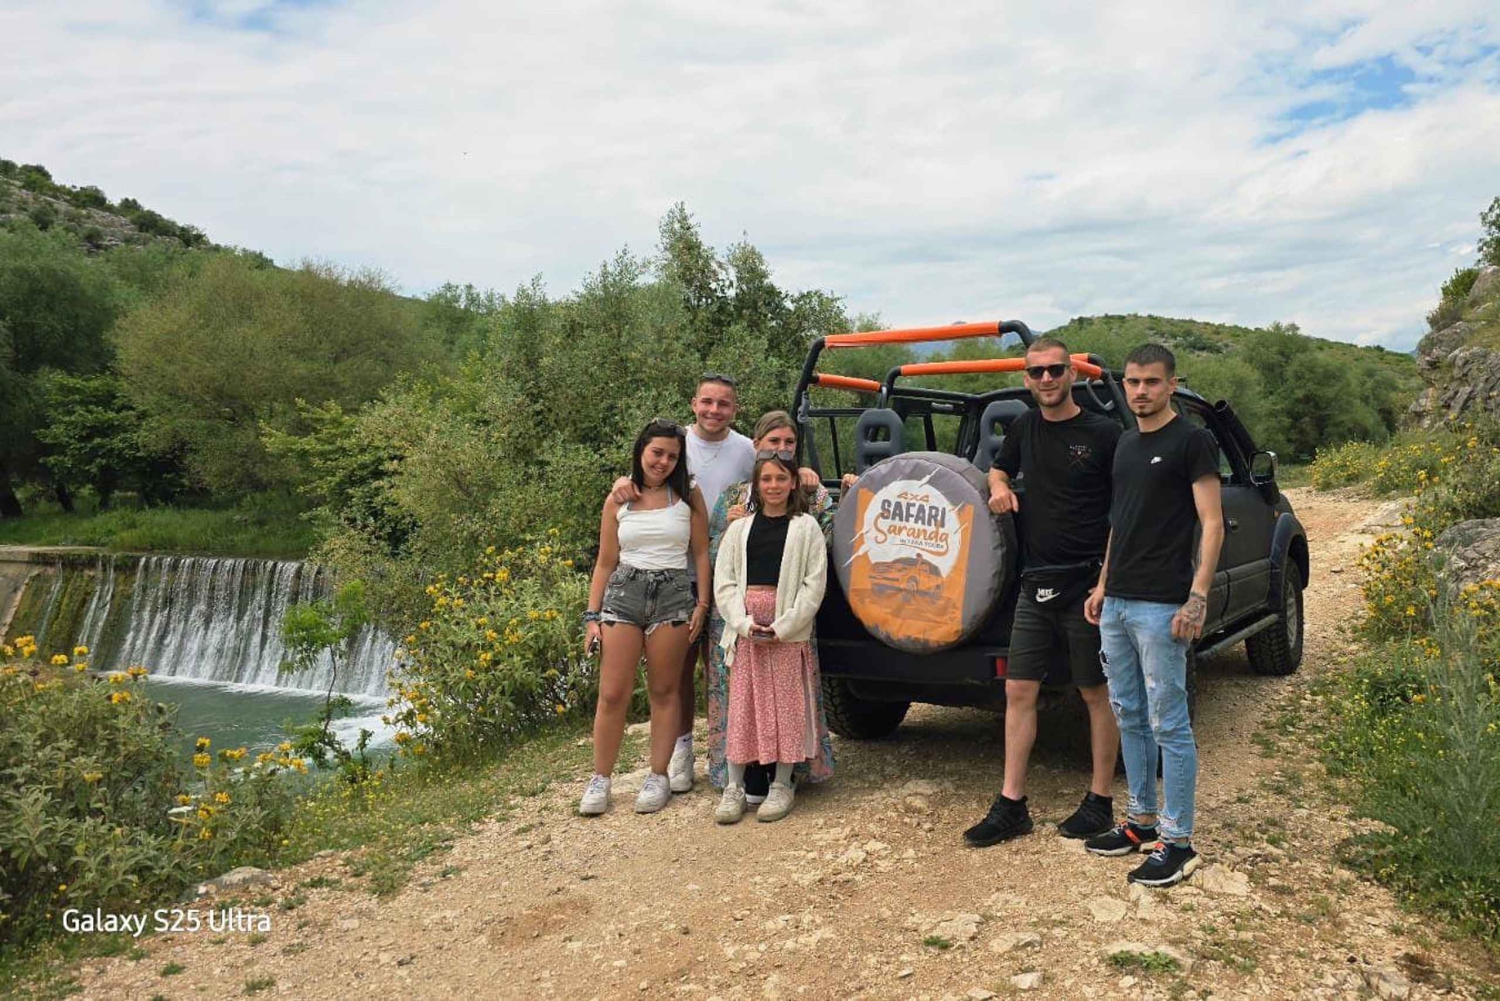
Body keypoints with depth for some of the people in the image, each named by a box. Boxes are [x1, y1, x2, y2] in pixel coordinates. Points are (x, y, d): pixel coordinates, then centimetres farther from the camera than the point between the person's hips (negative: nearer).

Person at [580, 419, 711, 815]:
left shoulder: (688, 496, 5)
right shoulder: (617, 501, 7)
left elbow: (701, 554, 6)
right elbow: (605, 562, 9)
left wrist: (702, 604, -3)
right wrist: (592, 616, 4)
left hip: (673, 594, -1)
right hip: (623, 592, 1)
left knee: (663, 692, 6)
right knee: (612, 694, -1)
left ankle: (658, 777, 17)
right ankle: (600, 779, 11)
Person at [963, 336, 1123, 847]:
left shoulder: (1103, 434, -7)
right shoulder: (1023, 429, 9)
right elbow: (999, 469, 28)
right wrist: (998, 487, 3)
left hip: (1087, 584, -5)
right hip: (1036, 583, 6)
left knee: (1097, 694, 7)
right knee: (1019, 691, 5)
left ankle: (1100, 802, 21)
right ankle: (1011, 806, 13)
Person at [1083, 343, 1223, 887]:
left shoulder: (1192, 442, -7)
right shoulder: (1125, 443, 15)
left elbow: (1212, 524, -10)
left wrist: (1197, 598, -17)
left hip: (1161, 606, -8)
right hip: (1116, 603, 8)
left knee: (1168, 724, -2)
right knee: (1129, 717, 14)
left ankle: (1177, 842, 7)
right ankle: (1142, 820, 27)